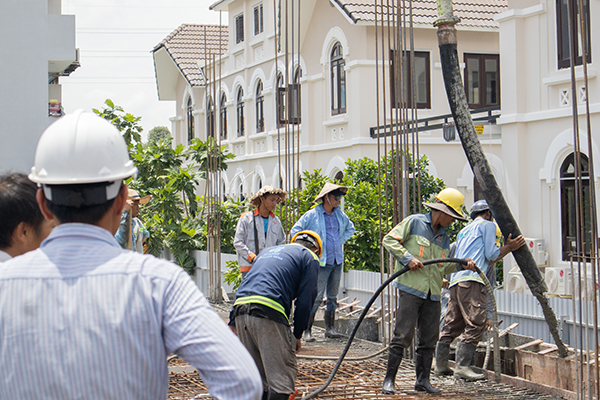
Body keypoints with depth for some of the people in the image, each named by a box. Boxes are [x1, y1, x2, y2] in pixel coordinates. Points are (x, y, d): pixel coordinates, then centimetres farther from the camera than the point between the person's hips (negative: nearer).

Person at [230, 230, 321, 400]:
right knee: (283, 372, -6)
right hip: (268, 312, -6)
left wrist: (233, 322, 24)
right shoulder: (309, 257, 14)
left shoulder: (267, 251, 33)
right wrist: (297, 335, 14)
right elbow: (305, 301, 6)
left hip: (240, 310, 7)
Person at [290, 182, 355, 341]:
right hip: (321, 262, -6)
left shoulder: (340, 214, 10)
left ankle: (330, 328, 17)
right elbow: (295, 231, -2)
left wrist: (341, 241, 15)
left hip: (338, 261, 6)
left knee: (333, 296, 9)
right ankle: (307, 330, -2)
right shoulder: (312, 215, -6)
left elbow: (350, 229, 29)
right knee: (316, 297, -9)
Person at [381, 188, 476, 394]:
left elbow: (443, 266, 20)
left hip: (433, 294, 7)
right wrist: (408, 258, -13)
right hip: (411, 288, -6)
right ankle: (389, 380, -4)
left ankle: (423, 380, 16)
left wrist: (461, 264, 3)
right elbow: (389, 240, -3)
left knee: (429, 338, 6)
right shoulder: (414, 222, 1)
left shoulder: (444, 237, 20)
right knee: (403, 335, -10)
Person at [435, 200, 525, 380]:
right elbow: (491, 256, 3)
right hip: (472, 280, -9)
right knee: (476, 323, -12)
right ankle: (462, 366, -19)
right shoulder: (488, 225, 8)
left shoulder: (463, 231, 31)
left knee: (452, 324, 11)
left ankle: (440, 364, 14)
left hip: (456, 281, 9)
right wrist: (509, 247, 13)